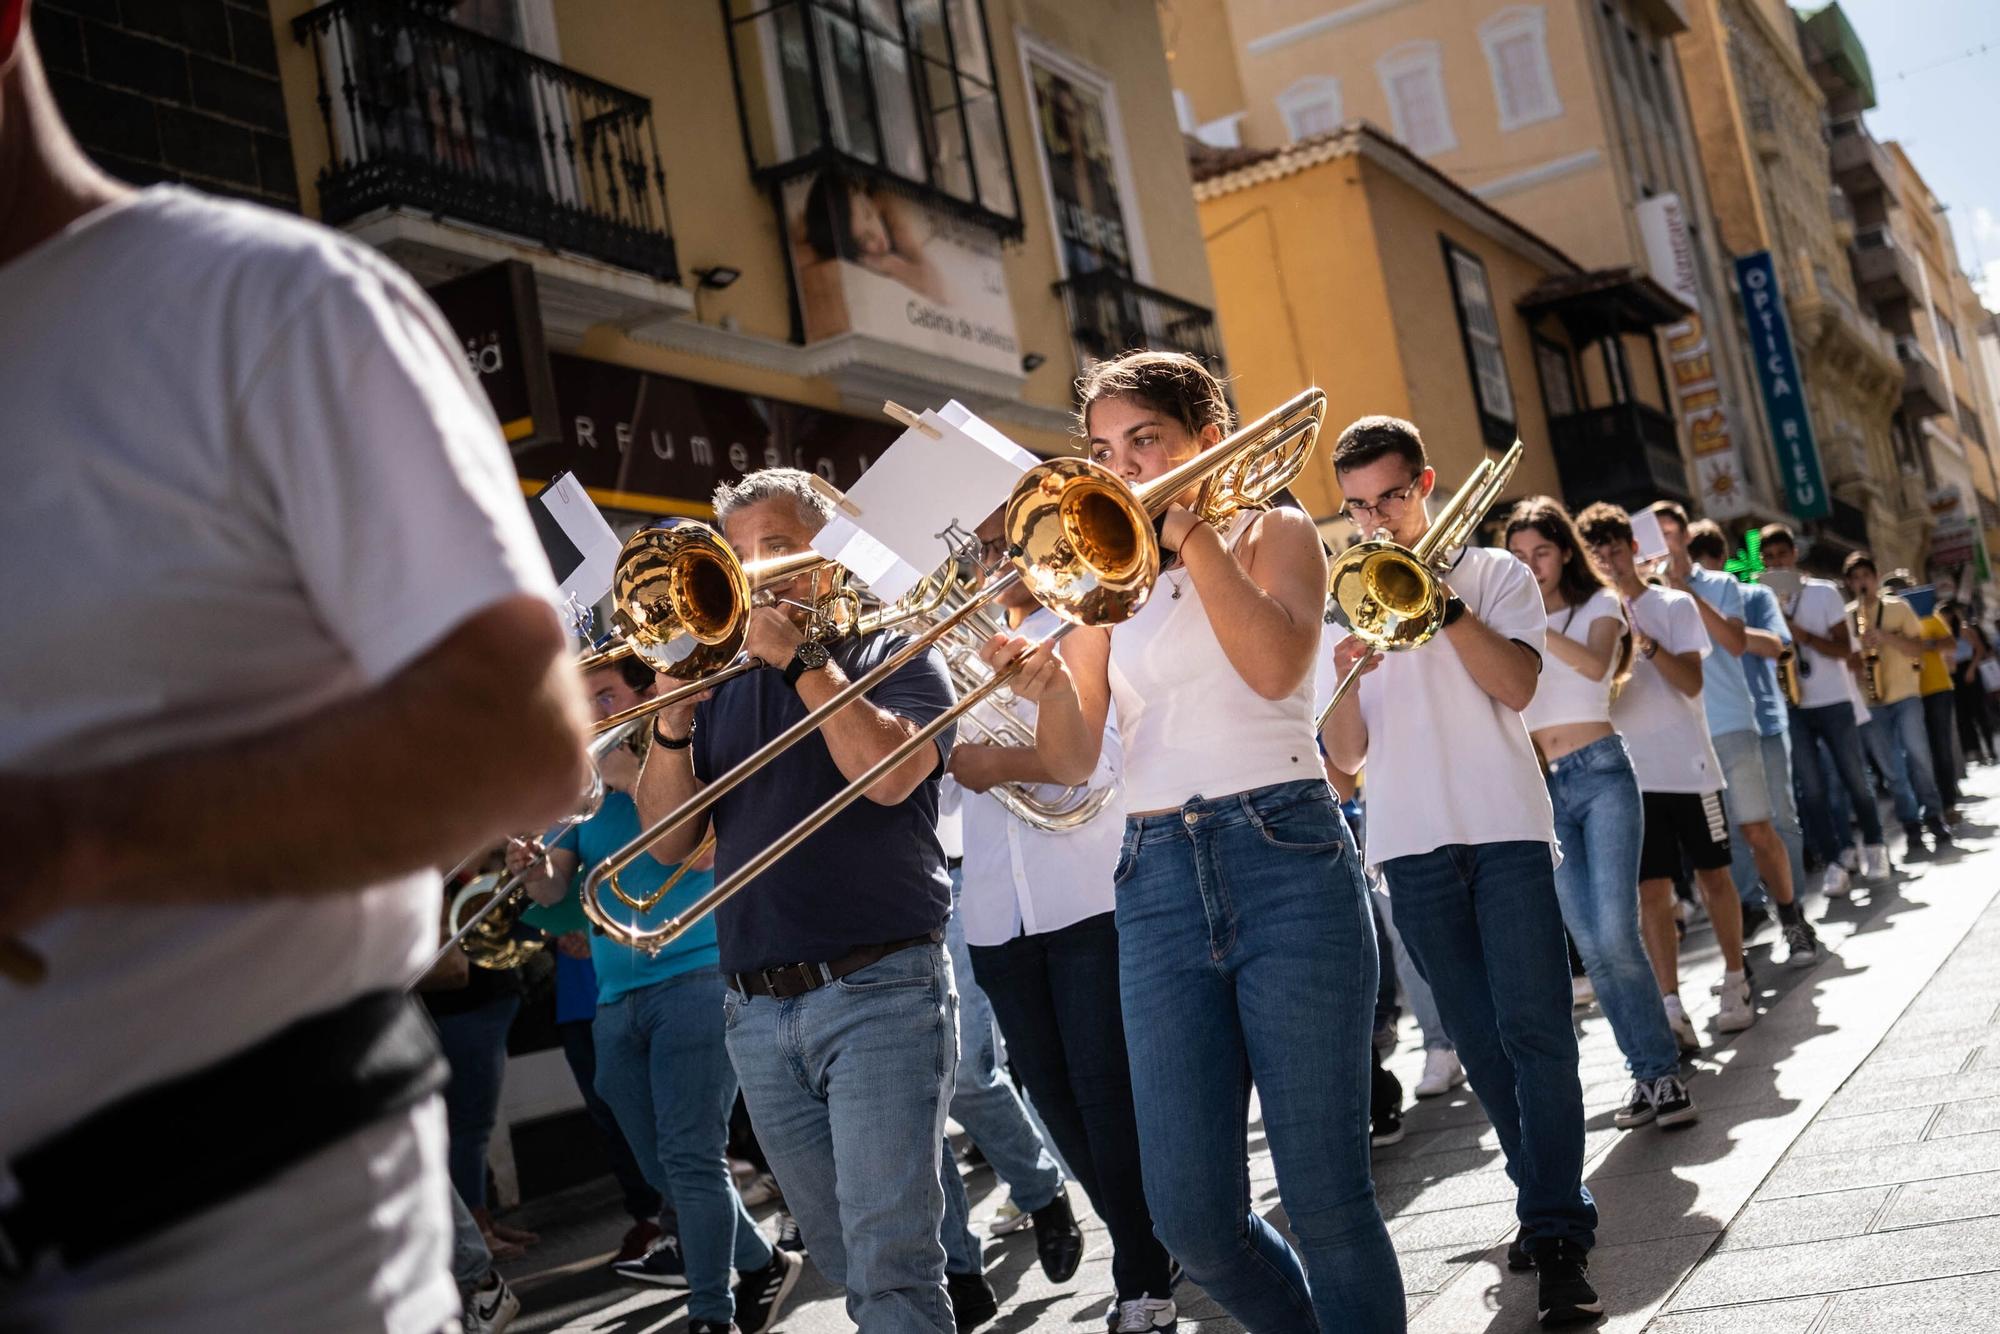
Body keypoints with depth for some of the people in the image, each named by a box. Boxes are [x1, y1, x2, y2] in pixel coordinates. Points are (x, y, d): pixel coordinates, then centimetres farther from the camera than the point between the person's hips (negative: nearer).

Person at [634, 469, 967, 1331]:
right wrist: (672, 723, -8)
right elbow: (668, 841, 7)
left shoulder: (897, 656, 4)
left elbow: (887, 773, -17)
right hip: (755, 1012, 5)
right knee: (844, 1261, 14)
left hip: (877, 994, -5)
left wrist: (802, 659, -11)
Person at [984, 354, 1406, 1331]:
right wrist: (1046, 685, -11)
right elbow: (1072, 764, 9)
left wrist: (1190, 532, -10)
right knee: (1193, 1220, 0)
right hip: (1158, 881, 4)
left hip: (1285, 858, -3)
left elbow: (1276, 664, -14)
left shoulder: (1271, 532, 8)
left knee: (1327, 1198, -5)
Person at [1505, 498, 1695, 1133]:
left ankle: (1666, 1073, -4)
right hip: (1539, 787, 3)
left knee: (1615, 935, -15)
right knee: (1591, 945, 0)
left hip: (1600, 773, -3)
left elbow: (1595, 665, -17)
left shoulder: (1598, 605, 5)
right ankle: (1647, 1074, 9)